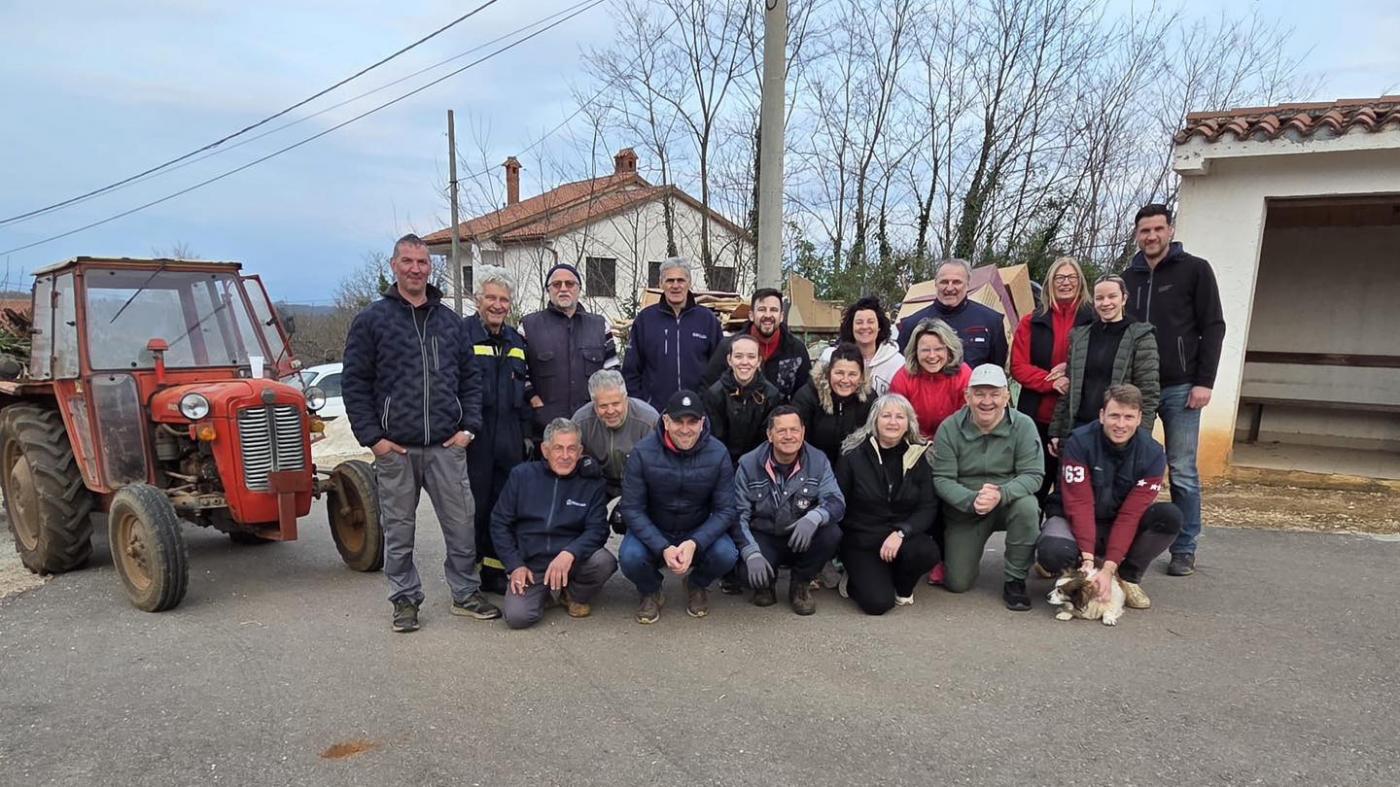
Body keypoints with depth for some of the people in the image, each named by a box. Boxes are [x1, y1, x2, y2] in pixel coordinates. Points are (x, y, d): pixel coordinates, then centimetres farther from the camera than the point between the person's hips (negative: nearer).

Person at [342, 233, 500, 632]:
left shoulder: (450, 321, 11)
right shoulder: (371, 320, 2)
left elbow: (470, 377, 13)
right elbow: (354, 383, 0)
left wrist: (468, 426, 2)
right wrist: (372, 436, -7)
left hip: (447, 446, 2)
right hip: (394, 448, -2)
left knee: (461, 523, 7)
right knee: (398, 530, 8)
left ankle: (466, 592, 22)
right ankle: (405, 599, 23)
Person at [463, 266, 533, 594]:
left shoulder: (517, 341, 15)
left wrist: (527, 434, 15)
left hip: (509, 442, 6)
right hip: (472, 440, -6)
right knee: (472, 507, 1)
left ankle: (495, 570, 24)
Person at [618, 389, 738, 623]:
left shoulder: (718, 454, -13)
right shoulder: (643, 453, -16)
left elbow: (725, 510, -11)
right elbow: (632, 509, -14)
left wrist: (694, 544, -28)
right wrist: (663, 548, -28)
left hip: (700, 532, 1)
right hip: (653, 532, -1)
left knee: (726, 555, -28)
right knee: (630, 557, -30)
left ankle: (697, 586, 10)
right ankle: (650, 592, 8)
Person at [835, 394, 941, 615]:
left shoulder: (918, 457, 2)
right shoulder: (854, 455, -5)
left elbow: (929, 507, -4)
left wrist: (901, 532, -20)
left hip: (903, 536, 3)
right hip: (861, 541, -3)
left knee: (928, 552, -31)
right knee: (878, 602, -23)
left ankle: (903, 587, 4)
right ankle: (855, 579, 14)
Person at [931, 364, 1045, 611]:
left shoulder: (1023, 425, -11)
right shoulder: (949, 429, -10)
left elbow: (1033, 474, -17)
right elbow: (942, 479, -13)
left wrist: (1000, 494, -36)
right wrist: (972, 500, -32)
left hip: (1008, 504, 0)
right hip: (964, 510, 0)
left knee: (1027, 506, -36)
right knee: (957, 583, -7)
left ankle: (1014, 580, -14)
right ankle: (963, 553, 32)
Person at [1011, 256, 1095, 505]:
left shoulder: (1095, 320, 3)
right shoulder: (1032, 322, 7)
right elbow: (1018, 367, 0)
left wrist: (1074, 374, -13)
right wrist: (1052, 381, -14)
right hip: (1037, 418, 1)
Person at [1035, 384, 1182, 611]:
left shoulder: (1152, 454, -14)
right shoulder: (1080, 443, -21)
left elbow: (1130, 514, -19)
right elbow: (1079, 505, -23)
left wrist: (1108, 568, -27)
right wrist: (1088, 559, -32)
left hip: (1119, 526, 3)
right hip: (1073, 520, -3)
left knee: (1170, 516, -24)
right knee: (1054, 553, -36)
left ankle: (1128, 577, -3)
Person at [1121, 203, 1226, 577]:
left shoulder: (1195, 270, 2)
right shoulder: (1128, 277, 13)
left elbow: (1213, 327, -2)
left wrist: (1204, 382, -10)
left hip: (1179, 388, -3)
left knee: (1183, 472, 3)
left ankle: (1185, 549, 12)